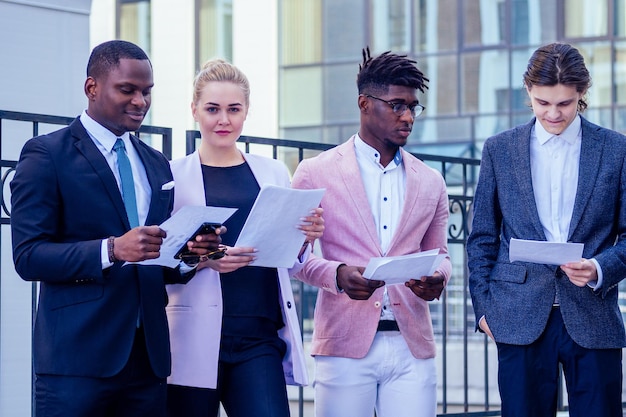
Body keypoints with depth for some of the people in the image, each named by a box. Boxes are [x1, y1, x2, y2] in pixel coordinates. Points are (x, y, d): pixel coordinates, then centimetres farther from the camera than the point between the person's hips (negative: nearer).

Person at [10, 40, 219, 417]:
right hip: (78, 355, -5)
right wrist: (113, 249, -22)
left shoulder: (158, 165, 18)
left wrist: (190, 254, -4)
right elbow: (28, 257, -10)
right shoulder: (46, 155, -1)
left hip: (148, 355, 6)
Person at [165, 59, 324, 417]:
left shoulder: (273, 172, 13)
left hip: (259, 339, 2)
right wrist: (202, 259, -19)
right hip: (195, 342, -2)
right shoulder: (173, 175, 2)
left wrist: (306, 239, -3)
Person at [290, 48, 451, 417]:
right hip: (345, 345, -3)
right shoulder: (316, 173, 4)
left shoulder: (431, 183, 14)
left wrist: (437, 278, -4)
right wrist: (337, 274, -15)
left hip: (412, 347, 3)